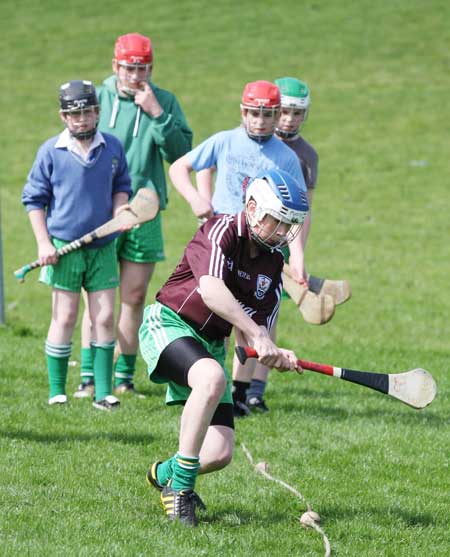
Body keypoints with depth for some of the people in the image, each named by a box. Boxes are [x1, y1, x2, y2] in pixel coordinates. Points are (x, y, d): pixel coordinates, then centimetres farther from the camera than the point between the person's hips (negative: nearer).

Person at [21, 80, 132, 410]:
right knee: (65, 318, 0)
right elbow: (34, 199, 3)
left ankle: (104, 392, 4)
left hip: (102, 247, 3)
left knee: (105, 318, 0)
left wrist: (120, 208, -4)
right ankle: (57, 392, 9)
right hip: (64, 246, -2)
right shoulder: (51, 151, -3)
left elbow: (122, 186, 19)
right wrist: (43, 242, -4)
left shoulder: (113, 148, 4)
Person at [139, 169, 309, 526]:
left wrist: (275, 355, -21)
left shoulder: (273, 266, 6)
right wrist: (258, 336, -35)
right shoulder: (223, 231, -14)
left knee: (220, 454, -5)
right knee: (213, 377, -38)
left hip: (211, 345, 7)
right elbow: (211, 290, -31)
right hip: (168, 325, -7)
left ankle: (166, 474, 29)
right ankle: (181, 485, -27)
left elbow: (249, 336, 1)